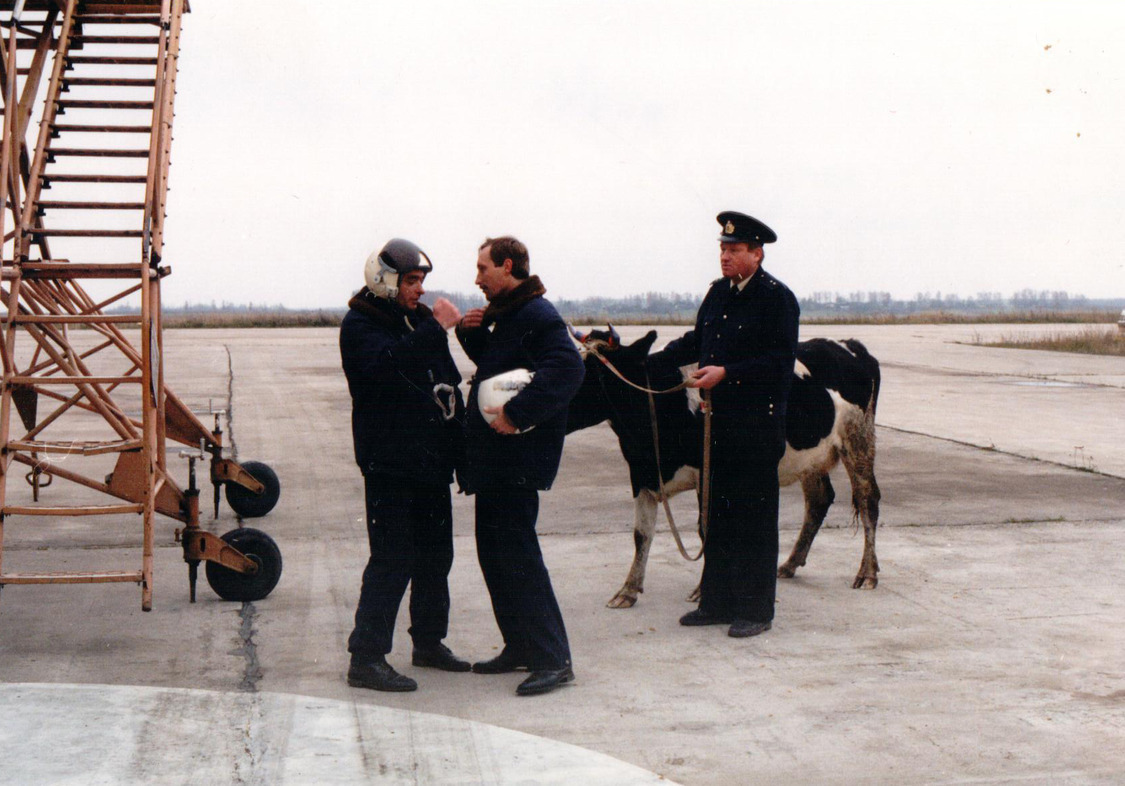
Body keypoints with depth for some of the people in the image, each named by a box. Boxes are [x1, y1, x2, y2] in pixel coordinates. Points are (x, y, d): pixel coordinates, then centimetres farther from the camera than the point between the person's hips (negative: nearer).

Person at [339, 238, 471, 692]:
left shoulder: (419, 319, 17)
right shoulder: (359, 325, -6)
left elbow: (447, 384, 23)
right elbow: (390, 364, -28)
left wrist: (458, 443, 17)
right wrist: (436, 328, -28)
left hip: (432, 462, 8)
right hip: (390, 463, -8)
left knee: (435, 555, 14)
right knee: (392, 559, -10)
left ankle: (429, 642, 27)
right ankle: (366, 658, -5)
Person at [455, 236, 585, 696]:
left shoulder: (538, 316, -14)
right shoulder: (503, 315, 17)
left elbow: (566, 369, -28)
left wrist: (516, 413, -30)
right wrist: (473, 334, 10)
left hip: (518, 458, -10)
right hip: (494, 457, 10)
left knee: (515, 553, -10)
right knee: (493, 552, 14)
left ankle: (553, 659, -5)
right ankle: (521, 646, 24)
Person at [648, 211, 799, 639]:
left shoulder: (777, 298, -9)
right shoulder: (718, 292, 13)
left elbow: (781, 360, -16)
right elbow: (695, 342, 22)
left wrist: (727, 373, -21)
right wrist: (647, 362, 16)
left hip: (759, 423, -7)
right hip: (719, 419, 7)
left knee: (755, 518, 0)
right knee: (719, 514, 12)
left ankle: (756, 611, 8)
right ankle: (717, 601, 22)